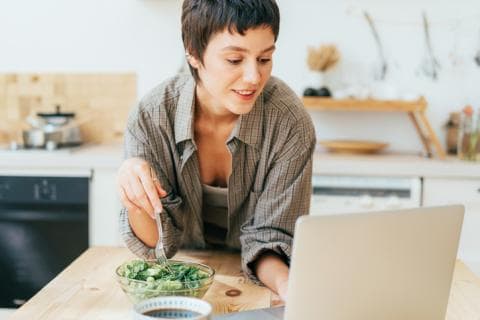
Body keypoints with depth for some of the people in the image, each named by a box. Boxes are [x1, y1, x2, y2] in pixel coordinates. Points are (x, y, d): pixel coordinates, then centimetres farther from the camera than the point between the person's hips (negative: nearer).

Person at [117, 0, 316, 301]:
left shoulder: (291, 123, -24)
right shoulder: (150, 117, -20)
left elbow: (268, 236, -18)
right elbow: (158, 245, -14)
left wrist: (286, 284, -39)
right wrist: (136, 204, -35)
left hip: (257, 279, 0)